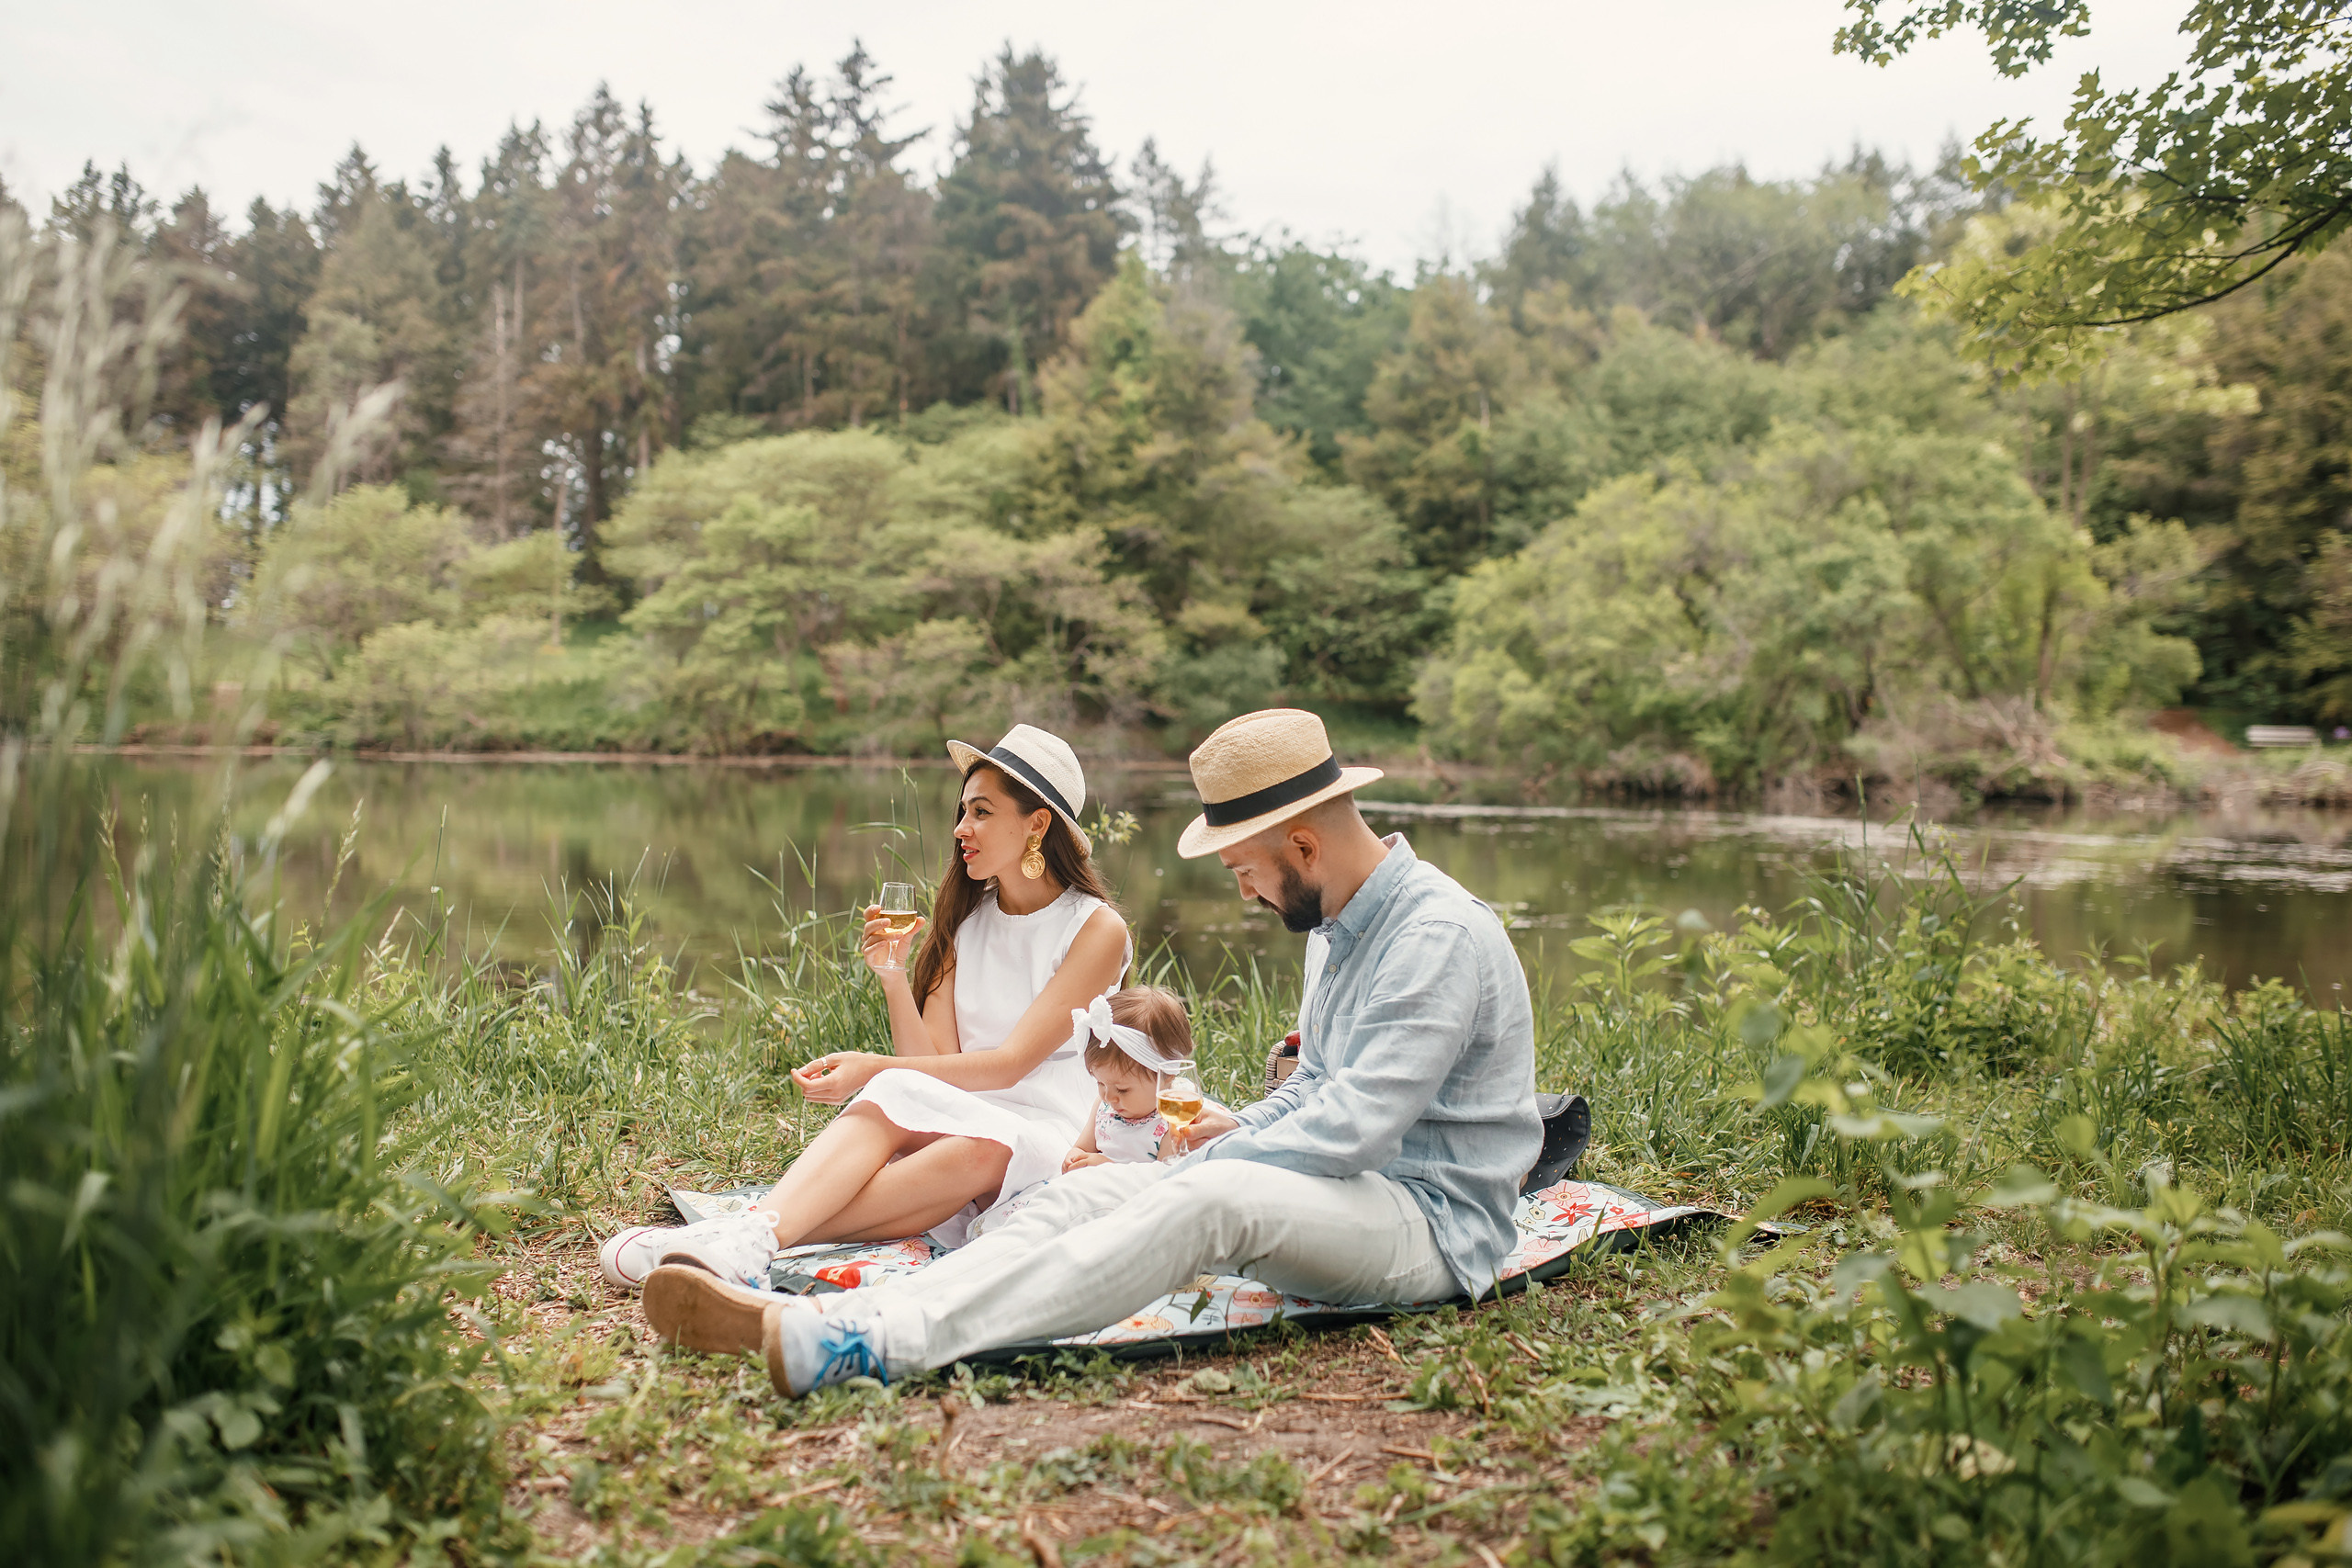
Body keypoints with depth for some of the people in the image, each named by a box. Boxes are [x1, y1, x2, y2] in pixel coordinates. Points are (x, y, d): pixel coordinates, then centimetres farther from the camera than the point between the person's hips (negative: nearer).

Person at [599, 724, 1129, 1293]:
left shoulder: (1098, 930, -3)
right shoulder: (966, 919, 13)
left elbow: (1011, 1063, -13)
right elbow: (933, 1060, 4)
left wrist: (876, 1070, -20)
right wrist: (893, 976, -11)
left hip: (1049, 1143, -4)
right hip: (962, 1115, 4)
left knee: (983, 1147, -38)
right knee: (891, 1098, -30)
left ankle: (754, 1239, -47)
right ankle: (756, 1233, -49)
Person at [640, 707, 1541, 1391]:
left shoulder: (1441, 934, -17)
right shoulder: (1342, 926, 15)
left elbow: (1351, 1131, -24)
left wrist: (1210, 1160, -14)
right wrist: (1245, 1127, 6)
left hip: (1431, 1223, -9)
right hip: (1339, 1191, 9)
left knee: (1211, 1198, -37)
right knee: (1085, 1191, -11)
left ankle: (875, 1346, -45)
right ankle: (827, 1322, -27)